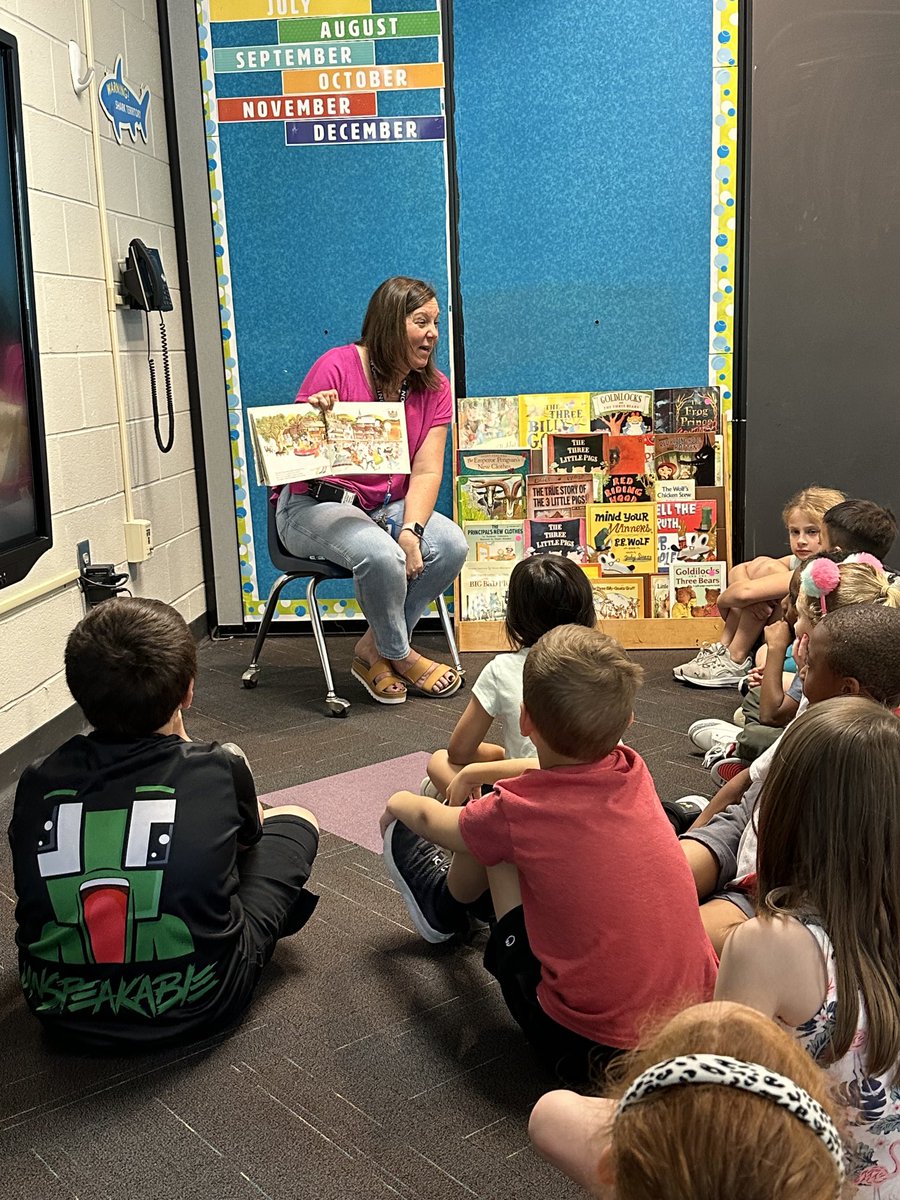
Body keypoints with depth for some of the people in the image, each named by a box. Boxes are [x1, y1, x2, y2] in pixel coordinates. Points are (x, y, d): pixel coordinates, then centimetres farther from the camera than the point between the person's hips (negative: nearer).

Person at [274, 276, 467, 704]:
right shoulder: (337, 367, -14)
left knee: (450, 545, -22)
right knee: (380, 555, -34)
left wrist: (410, 532, -23)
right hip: (315, 505, -5)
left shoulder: (434, 388, 1)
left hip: (389, 507, 5)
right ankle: (400, 655, -3)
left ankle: (374, 650, -3)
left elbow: (426, 472, -7)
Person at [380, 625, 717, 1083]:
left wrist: (400, 803, 32)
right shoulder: (632, 773, -3)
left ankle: (443, 905, 36)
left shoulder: (515, 813, -16)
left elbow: (433, 820, 9)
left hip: (589, 1046, -5)